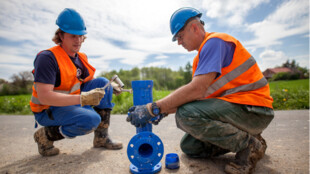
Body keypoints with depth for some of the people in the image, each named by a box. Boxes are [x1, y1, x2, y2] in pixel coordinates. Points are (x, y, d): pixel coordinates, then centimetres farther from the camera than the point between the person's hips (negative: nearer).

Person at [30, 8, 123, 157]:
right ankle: (46, 135, -2)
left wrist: (110, 87, -8)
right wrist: (83, 99, -36)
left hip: (73, 103, 7)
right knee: (91, 119, -31)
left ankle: (101, 138, -4)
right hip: (48, 111, -7)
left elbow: (92, 84, 12)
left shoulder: (81, 57, 3)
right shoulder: (47, 58, -19)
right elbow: (44, 97, -28)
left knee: (103, 82, -9)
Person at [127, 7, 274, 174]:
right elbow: (192, 97, 10)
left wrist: (153, 109, -26)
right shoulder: (201, 57, 15)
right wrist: (163, 111, -1)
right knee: (189, 146, 8)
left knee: (187, 115, -29)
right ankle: (244, 136, 14)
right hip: (233, 106, 9)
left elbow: (196, 90, -28)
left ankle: (250, 144, -9)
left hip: (252, 109, -9)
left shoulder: (215, 41, -15)